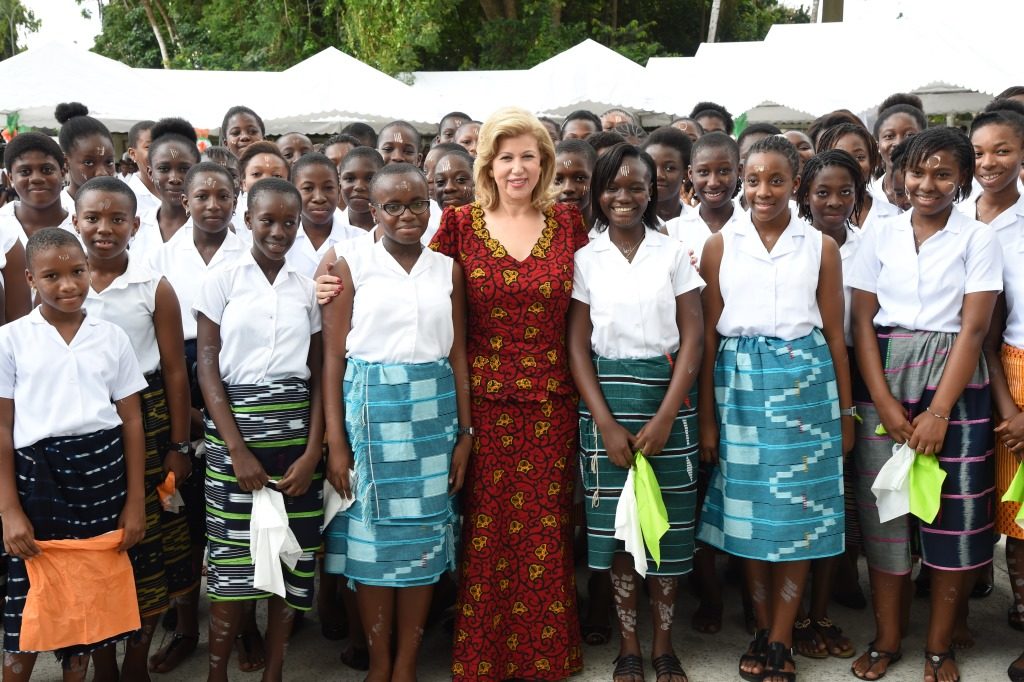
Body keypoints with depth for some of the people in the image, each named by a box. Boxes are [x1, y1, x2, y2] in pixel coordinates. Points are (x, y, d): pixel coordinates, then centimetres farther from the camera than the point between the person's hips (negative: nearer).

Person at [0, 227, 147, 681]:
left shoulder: (111, 337, 4)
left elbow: (131, 420, 6)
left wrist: (135, 501, 3)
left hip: (101, 472, 2)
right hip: (37, 473, -1)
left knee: (89, 590, 10)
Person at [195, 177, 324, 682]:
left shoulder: (307, 290, 9)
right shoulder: (221, 282, 2)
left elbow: (317, 375, 7)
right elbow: (208, 369, -3)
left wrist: (313, 451, -5)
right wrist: (237, 449, -12)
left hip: (296, 429, 3)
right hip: (234, 428, -2)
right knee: (231, 557, -2)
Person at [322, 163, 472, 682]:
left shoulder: (447, 269, 9)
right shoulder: (352, 268, 1)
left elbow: (458, 355, 10)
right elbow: (333, 357, -2)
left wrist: (465, 433, 4)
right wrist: (336, 444, -7)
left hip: (433, 410, 2)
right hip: (370, 410, -2)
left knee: (424, 533, 4)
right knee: (372, 531, 2)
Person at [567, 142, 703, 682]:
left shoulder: (674, 254, 3)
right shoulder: (585, 259, 4)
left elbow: (692, 338, -2)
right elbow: (578, 345, 0)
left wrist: (664, 418, -11)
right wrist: (607, 423, -10)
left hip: (666, 395, 0)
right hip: (606, 398, 0)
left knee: (667, 522, 2)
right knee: (615, 525, 3)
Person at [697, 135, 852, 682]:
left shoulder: (820, 247, 4)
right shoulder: (720, 246, 4)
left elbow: (834, 334, 6)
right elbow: (708, 334, 4)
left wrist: (846, 413, 6)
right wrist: (706, 418, 1)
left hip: (804, 383, 0)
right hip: (739, 385, 1)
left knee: (797, 510, 1)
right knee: (747, 509, 6)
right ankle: (762, 632, 20)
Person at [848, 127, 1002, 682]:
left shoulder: (978, 239, 0)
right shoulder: (879, 237, 6)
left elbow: (973, 328, -7)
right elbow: (862, 321, 2)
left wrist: (938, 413, -14)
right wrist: (884, 403, -9)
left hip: (954, 383, -1)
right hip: (883, 381, 2)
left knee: (954, 513, 0)